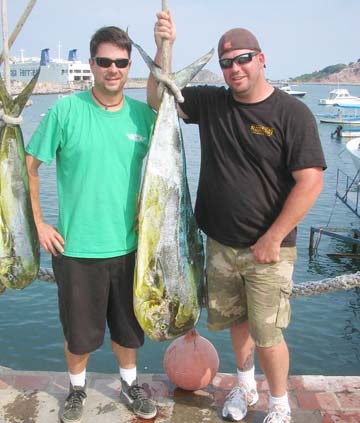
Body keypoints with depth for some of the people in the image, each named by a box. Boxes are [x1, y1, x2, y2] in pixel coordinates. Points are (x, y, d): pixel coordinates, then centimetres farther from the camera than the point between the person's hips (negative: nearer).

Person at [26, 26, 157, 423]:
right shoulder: (65, 110, -10)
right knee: (79, 330, 14)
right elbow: (29, 166, -4)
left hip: (128, 245, 3)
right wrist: (39, 224, -7)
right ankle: (77, 389, 41)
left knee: (128, 326, 19)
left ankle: (130, 383, 44)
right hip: (76, 247, -2)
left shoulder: (143, 114, -1)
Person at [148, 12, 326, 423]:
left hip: (267, 249, -4)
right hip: (220, 245, 5)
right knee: (235, 321, 20)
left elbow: (310, 181, -15)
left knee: (266, 334, 2)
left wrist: (272, 238, -17)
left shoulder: (292, 113, -11)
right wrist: (164, 47, -11)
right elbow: (157, 99, 4)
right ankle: (245, 385, 45)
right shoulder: (210, 102, 3)